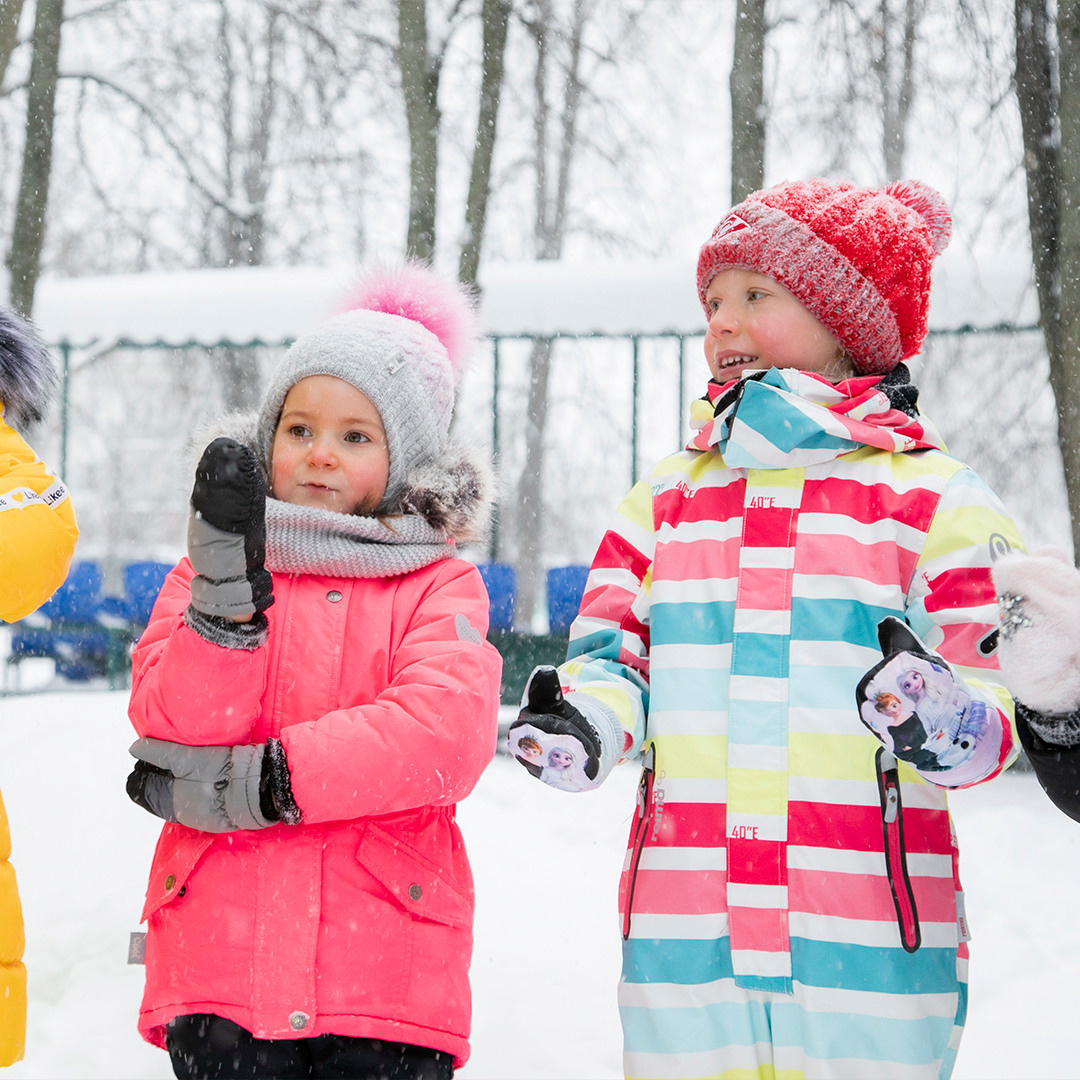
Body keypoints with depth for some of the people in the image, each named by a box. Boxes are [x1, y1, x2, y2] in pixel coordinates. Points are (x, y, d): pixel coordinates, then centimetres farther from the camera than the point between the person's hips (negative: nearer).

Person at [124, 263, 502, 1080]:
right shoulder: (210, 568, 14)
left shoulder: (440, 586, 7)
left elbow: (446, 731, -12)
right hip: (221, 962, 1)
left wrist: (248, 784, -13)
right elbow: (175, 727, -2)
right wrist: (228, 583, -16)